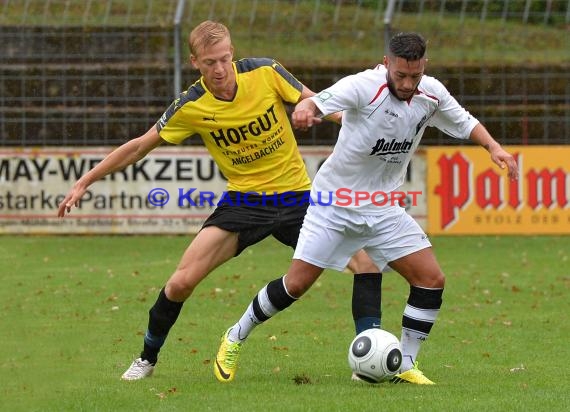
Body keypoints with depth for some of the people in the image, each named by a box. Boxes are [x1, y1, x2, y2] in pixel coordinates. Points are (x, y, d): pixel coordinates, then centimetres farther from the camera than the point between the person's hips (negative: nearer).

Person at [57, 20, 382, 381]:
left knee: (367, 260, -15)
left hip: (297, 196, 1)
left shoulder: (266, 73, -12)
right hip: (244, 200, -1)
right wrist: (86, 182, 1)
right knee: (183, 280, -13)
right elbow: (140, 146, -1)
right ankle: (147, 359, 11)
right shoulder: (191, 107, -11)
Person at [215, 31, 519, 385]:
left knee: (432, 279, -7)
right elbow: (319, 102, -39)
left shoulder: (431, 94, -5)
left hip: (382, 209, 5)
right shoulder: (365, 86, -23)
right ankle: (235, 338, 16)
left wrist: (494, 147, -2)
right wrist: (304, 110, -62)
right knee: (296, 284, -6)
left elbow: (464, 123, 14)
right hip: (334, 204, -5)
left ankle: (405, 366, 5)